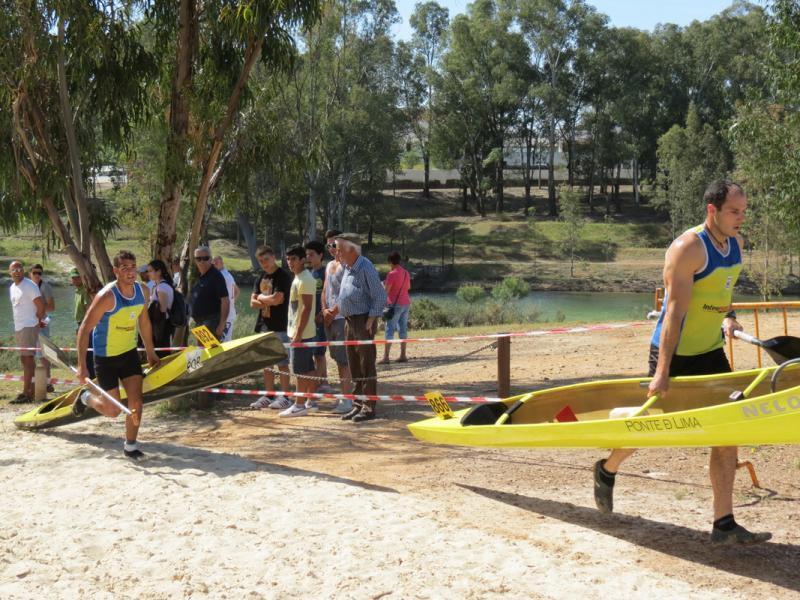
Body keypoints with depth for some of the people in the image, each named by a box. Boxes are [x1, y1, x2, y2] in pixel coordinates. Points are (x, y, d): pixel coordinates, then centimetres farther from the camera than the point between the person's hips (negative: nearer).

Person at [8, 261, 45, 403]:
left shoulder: (29, 286, -11)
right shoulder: (12, 288, 15)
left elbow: (41, 305, -14)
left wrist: (38, 320, -1)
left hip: (29, 327, -9)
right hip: (18, 328, 9)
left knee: (27, 359, -9)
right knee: (26, 360, 11)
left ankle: (26, 393, -10)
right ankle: (32, 390, 17)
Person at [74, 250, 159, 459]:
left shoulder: (143, 291, -5)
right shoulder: (107, 296, -25)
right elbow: (84, 330, -22)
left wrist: (150, 352, 17)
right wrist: (82, 365, -25)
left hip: (130, 352, 5)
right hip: (106, 357, -5)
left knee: (136, 401, -5)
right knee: (112, 410, 2)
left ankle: (130, 445, 12)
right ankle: (86, 397, 33)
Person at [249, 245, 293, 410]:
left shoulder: (283, 276, -9)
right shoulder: (260, 278, 13)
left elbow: (277, 299, -19)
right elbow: (253, 302, 8)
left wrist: (261, 297, -3)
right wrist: (269, 302, -9)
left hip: (279, 326, -7)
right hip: (263, 325, 7)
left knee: (282, 363, -3)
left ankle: (285, 397, 2)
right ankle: (269, 396, 17)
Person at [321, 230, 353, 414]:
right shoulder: (329, 266, 18)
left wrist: (334, 312, -12)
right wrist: (325, 310, 3)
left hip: (343, 318, -9)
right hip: (329, 318, 9)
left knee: (344, 359, -8)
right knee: (338, 359, 12)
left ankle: (347, 399, -6)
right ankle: (344, 396, 19)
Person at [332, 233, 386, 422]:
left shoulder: (366, 268, -15)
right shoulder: (348, 268, 13)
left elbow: (380, 297, -17)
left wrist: (370, 320, -19)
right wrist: (335, 310, 16)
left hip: (363, 322, -9)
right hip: (350, 321, 9)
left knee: (366, 366, -4)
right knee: (354, 366, 13)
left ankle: (369, 408, 0)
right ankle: (358, 405, 21)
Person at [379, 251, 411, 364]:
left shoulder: (392, 274, -14)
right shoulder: (406, 273, 9)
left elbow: (386, 290, -15)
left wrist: (384, 284, 4)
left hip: (395, 304, -7)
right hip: (406, 303, 7)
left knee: (390, 330, -6)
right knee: (403, 329, 10)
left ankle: (386, 357, -11)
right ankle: (403, 355, 11)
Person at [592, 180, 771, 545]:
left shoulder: (735, 243, 4)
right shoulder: (688, 248, -21)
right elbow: (674, 311, -26)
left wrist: (728, 317, 11)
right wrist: (662, 371, -29)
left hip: (711, 352, 7)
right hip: (674, 353, -7)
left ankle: (724, 525, 3)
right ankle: (607, 469, 38)